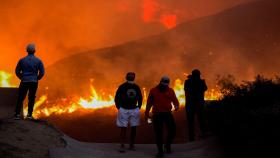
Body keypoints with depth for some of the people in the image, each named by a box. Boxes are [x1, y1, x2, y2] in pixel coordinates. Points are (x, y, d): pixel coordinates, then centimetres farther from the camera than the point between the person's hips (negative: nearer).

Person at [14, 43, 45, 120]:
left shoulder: (22, 60, -1)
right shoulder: (38, 61, -2)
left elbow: (17, 71, 3)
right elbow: (42, 72, -1)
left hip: (24, 82, 0)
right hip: (34, 82, 0)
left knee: (20, 98, 6)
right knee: (31, 99, 9)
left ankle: (17, 114, 2)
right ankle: (29, 114, 9)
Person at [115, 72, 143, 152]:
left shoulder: (137, 87, 5)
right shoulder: (122, 87, -6)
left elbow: (140, 98, 16)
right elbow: (116, 98, -2)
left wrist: (139, 107, 9)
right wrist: (119, 108, -6)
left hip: (134, 110, 4)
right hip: (124, 110, -3)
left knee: (133, 128, 5)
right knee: (123, 128, -4)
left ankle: (132, 145, 16)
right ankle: (122, 146, -2)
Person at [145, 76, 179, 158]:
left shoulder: (170, 91, 4)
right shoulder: (153, 91, 0)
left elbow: (175, 100, 3)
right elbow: (149, 103, 7)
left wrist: (176, 106, -20)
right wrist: (147, 113, 7)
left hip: (168, 113, 1)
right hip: (157, 114, -1)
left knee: (172, 130, -3)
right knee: (158, 133, 2)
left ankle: (168, 145, 25)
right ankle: (160, 151, 14)